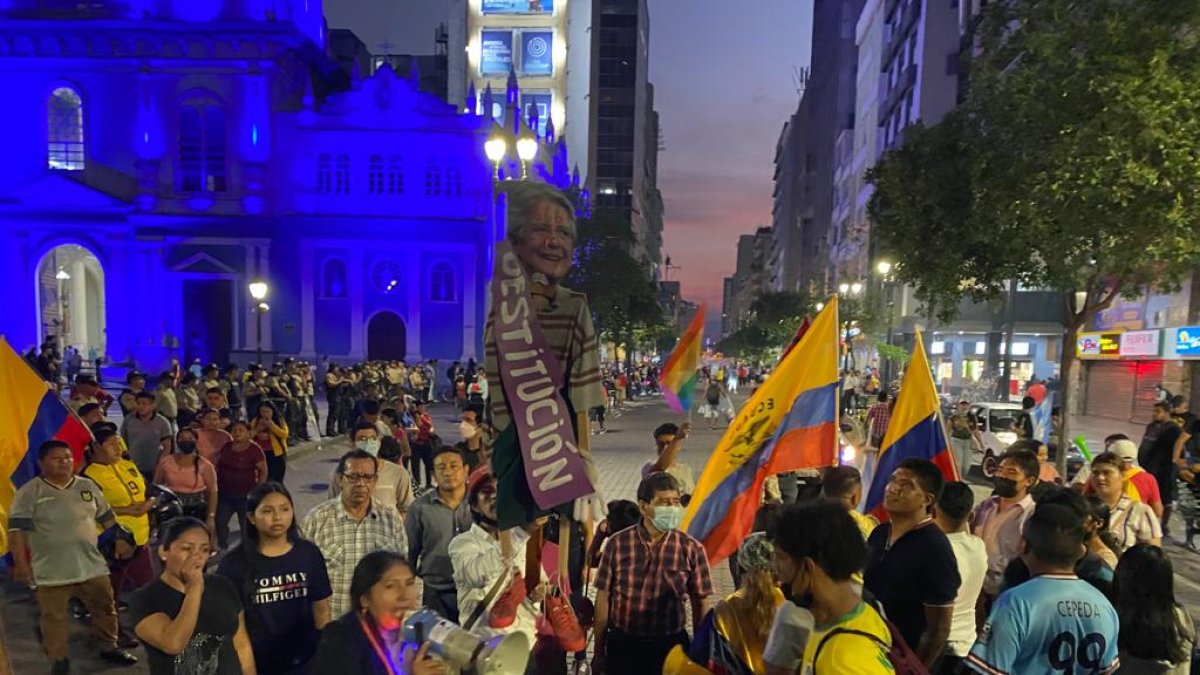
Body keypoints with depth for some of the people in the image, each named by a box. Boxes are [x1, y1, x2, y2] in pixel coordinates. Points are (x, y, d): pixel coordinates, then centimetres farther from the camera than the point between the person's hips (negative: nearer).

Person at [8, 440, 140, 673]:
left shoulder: (87, 486, 6)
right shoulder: (29, 492, -8)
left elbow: (107, 516, 14)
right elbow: (17, 530, -11)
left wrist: (120, 539, 9)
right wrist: (20, 564, -16)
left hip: (92, 565, 4)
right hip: (51, 571, -4)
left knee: (105, 608, 13)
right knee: (54, 618, 6)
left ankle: (110, 647, 30)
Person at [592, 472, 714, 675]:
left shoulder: (691, 549, -8)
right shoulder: (617, 544, -9)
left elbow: (700, 605, 0)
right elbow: (603, 599, -2)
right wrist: (599, 651, 2)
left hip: (670, 645, 0)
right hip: (622, 644, 0)